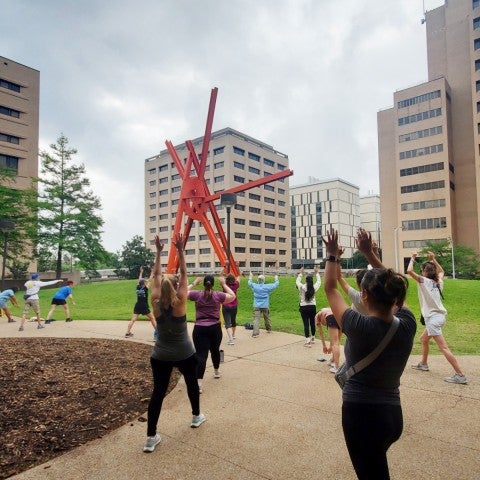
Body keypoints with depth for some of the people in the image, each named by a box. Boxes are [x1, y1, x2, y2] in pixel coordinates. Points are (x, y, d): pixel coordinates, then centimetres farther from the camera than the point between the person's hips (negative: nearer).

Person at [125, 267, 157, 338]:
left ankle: (128, 333, -3)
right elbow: (150, 280, -5)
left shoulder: (138, 287, 3)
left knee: (133, 320, 2)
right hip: (144, 307, -4)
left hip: (137, 306, 5)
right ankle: (156, 331, 12)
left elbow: (139, 280, 16)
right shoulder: (145, 288, -10)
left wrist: (141, 272, 27)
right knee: (152, 319, 10)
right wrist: (152, 272, 4)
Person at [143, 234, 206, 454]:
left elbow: (156, 275, -3)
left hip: (160, 356, 2)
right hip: (184, 354, -1)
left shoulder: (156, 304, -10)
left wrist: (158, 252, -1)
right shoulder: (180, 302, -17)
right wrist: (181, 252, -13)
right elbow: (183, 274, -13)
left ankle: (151, 438, 2)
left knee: (158, 392, 4)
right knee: (192, 383, 22)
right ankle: (196, 416, 41)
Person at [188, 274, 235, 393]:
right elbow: (232, 296, 10)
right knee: (215, 350, 24)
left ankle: (199, 383, -15)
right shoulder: (218, 295, -4)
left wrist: (193, 284, 11)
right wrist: (224, 284, 12)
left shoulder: (197, 294, -6)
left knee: (201, 354, -6)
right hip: (215, 328, 2)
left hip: (200, 329, -2)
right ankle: (216, 372, 45)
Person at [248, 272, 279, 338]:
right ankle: (269, 329, 40)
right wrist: (276, 279, 29)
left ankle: (255, 333, -21)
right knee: (267, 318, 21)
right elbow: (276, 284, 9)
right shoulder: (267, 287, -6)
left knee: (256, 319, -8)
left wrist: (250, 277, 37)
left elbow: (249, 283, 18)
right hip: (265, 306, 1)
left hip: (257, 306, -1)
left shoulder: (254, 286, -4)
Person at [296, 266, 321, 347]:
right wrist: (317, 273, 23)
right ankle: (313, 338, 33)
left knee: (306, 323, -3)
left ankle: (307, 341, -6)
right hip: (313, 307, 3)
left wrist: (301, 274, 18)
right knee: (312, 322, 17)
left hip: (304, 307, -3)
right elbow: (319, 281, 14)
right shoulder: (314, 287, -6)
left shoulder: (302, 287, -11)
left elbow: (297, 281, 9)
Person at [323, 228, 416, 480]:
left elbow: (330, 289, -9)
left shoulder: (360, 327, -23)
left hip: (362, 414, -6)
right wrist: (369, 252, 9)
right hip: (393, 415, 6)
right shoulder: (407, 325, -10)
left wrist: (332, 254, 2)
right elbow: (390, 288, 6)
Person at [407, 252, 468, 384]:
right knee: (423, 339, 26)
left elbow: (409, 271, -21)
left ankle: (460, 376, -9)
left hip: (433, 318, -9)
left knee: (444, 348, -9)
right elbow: (441, 271, 32)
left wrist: (412, 259, -5)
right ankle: (423, 364, 38)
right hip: (439, 316, 9)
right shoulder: (438, 282, 9)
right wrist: (433, 259, 28)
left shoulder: (424, 281, -11)